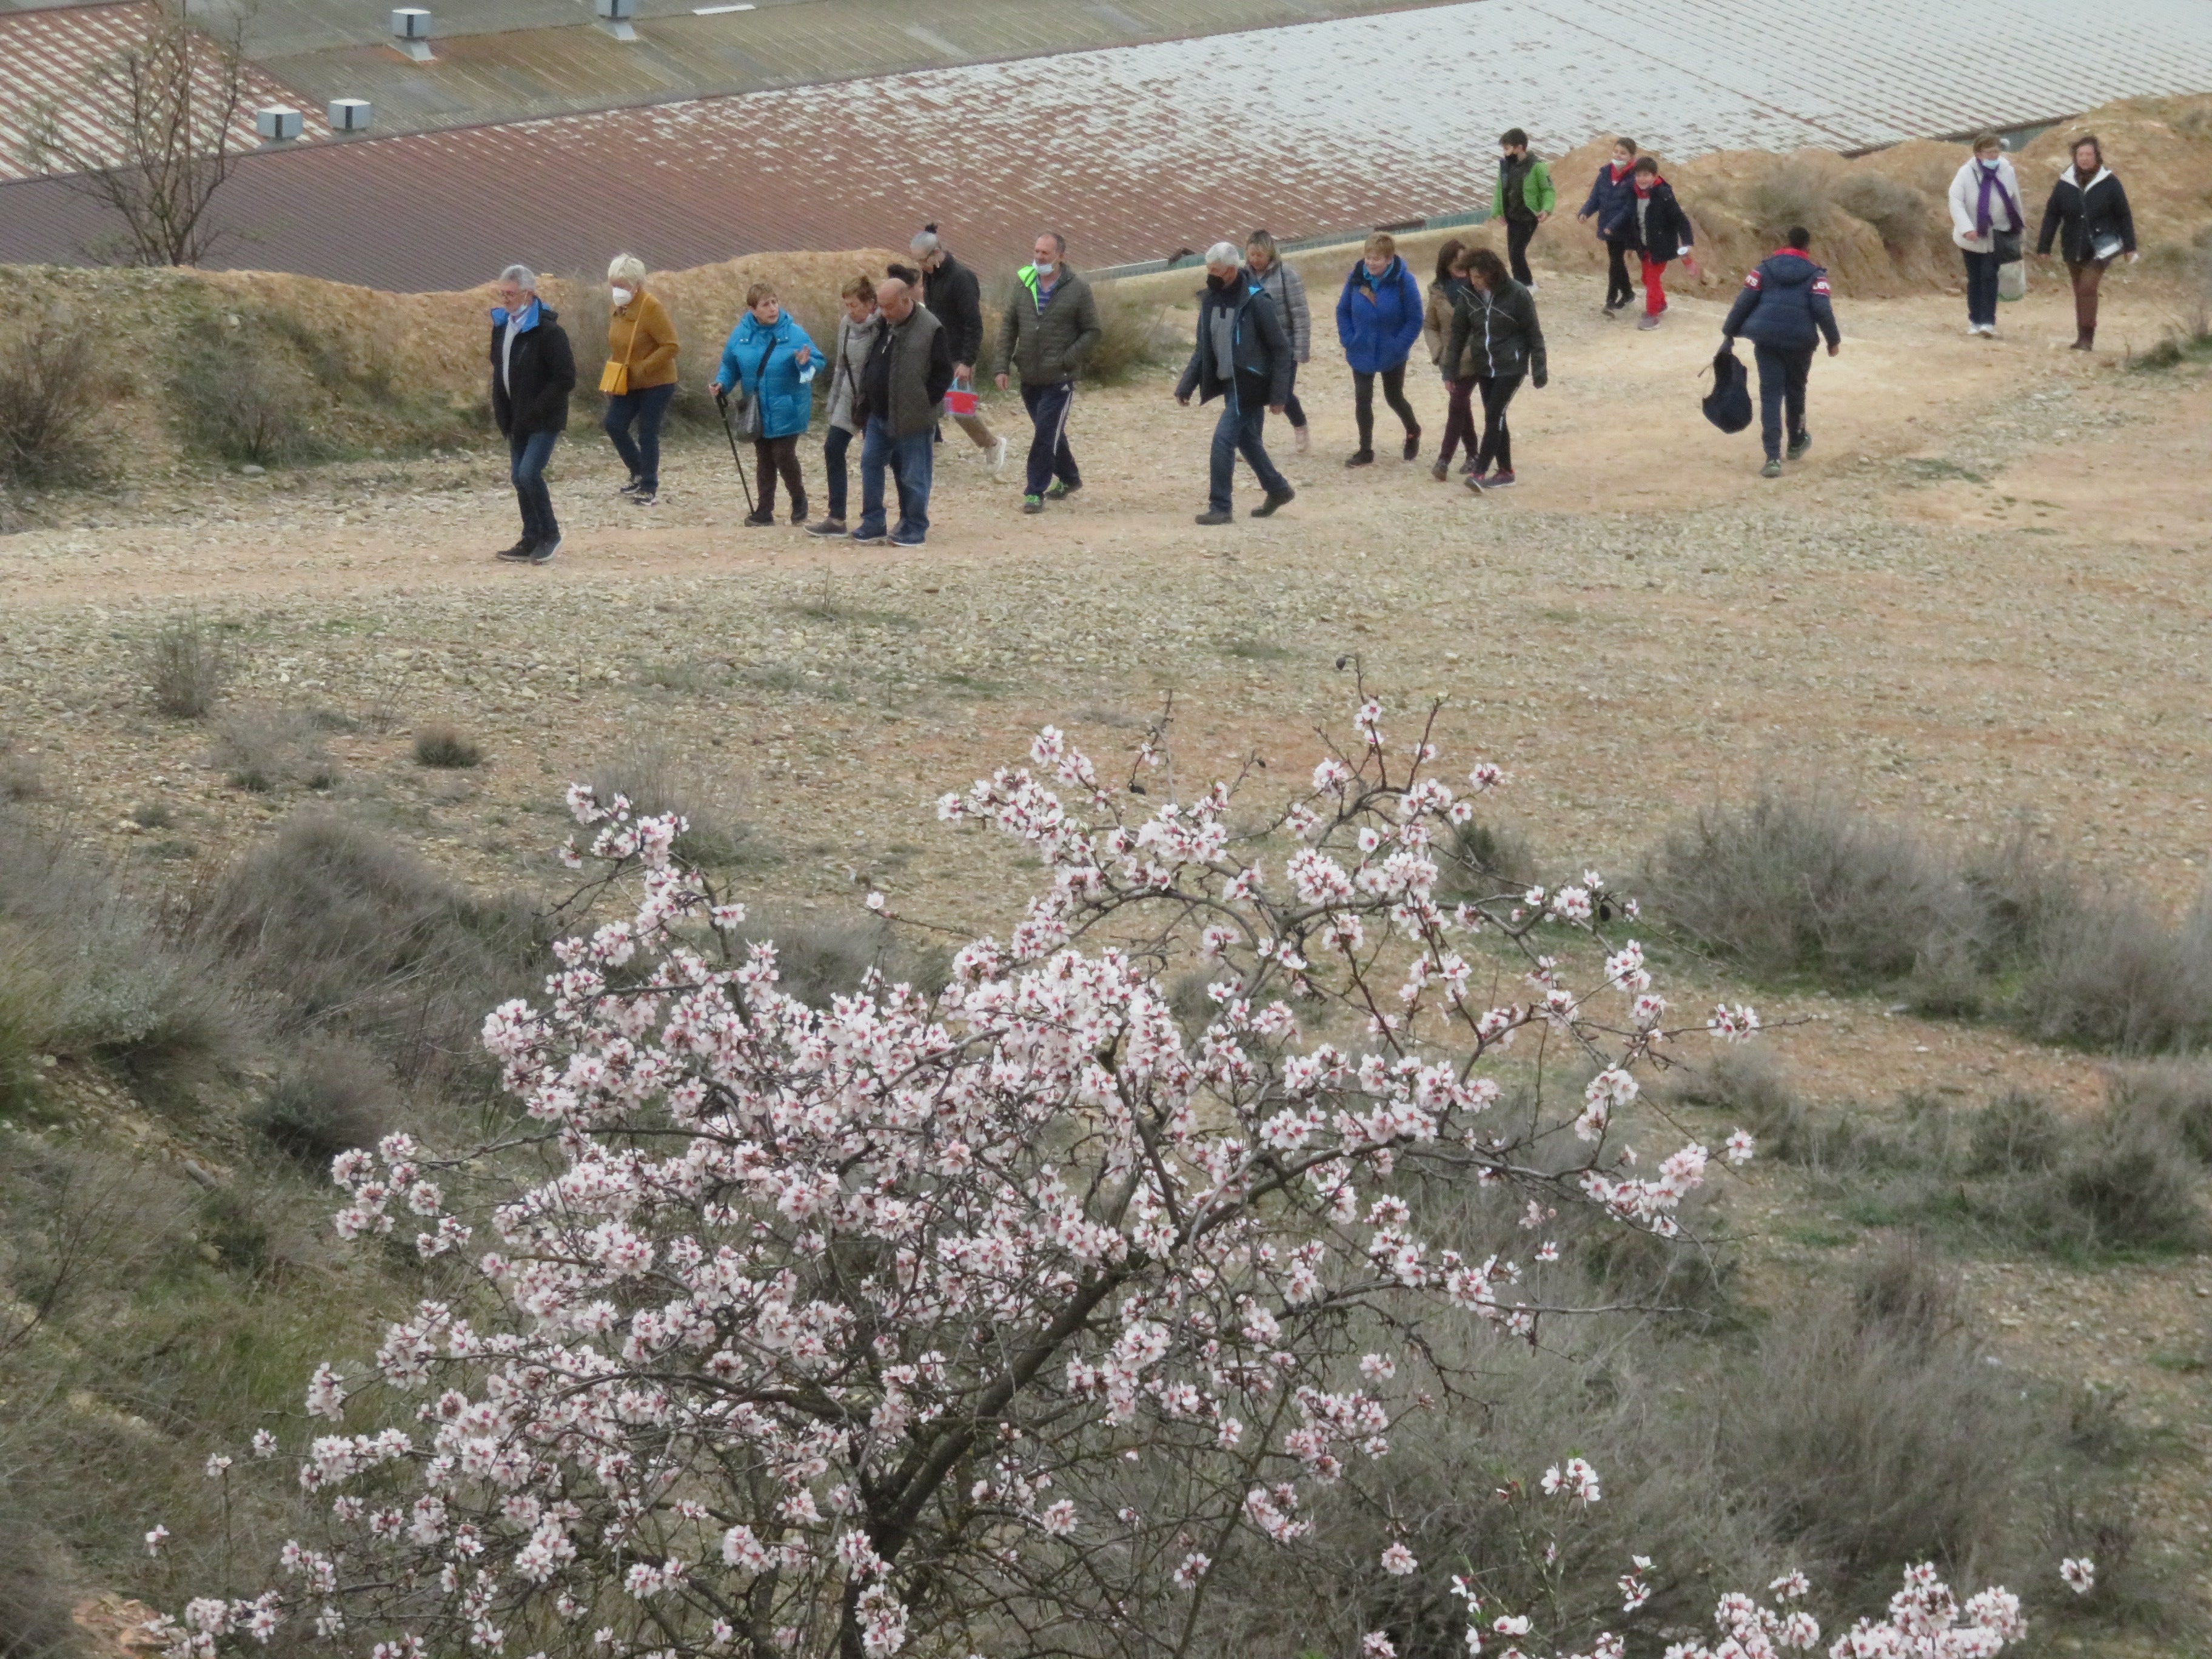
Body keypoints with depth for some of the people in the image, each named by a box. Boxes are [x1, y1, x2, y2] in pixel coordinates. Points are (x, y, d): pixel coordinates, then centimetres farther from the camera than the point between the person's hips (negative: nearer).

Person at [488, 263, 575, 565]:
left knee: (529, 473, -16)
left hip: (544, 420, -8)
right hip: (518, 420, 8)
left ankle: (550, 535, -1)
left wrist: (535, 411, -20)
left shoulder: (548, 331, -18)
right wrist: (502, 411, 5)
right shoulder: (502, 326, 5)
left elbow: (566, 379, -19)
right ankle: (531, 541, 16)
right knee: (519, 476, 7)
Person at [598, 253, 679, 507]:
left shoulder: (651, 307, -20)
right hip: (627, 384, 7)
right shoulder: (618, 309, 3)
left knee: (647, 435, -3)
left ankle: (649, 488, 10)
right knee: (614, 425, 1)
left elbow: (670, 347, -22)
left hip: (656, 383, -7)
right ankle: (639, 473, 20)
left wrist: (640, 369, -24)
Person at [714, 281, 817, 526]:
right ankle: (764, 511, 21)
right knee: (764, 459, 12)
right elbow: (730, 365, 10)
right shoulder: (741, 334, -2)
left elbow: (817, 364, -10)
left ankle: (799, 503, 16)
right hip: (757, 412, 4)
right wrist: (722, 382, -7)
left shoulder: (794, 333, -11)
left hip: (786, 411, -4)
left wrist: (805, 364, -32)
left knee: (783, 455, -7)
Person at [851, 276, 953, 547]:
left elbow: (944, 373, -12)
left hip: (912, 421, -7)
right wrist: (866, 401, 11)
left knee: (912, 476, 2)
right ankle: (873, 525, 15)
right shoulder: (883, 325, 9)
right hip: (879, 416, 7)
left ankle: (914, 529, 11)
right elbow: (870, 366, 19)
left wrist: (924, 404, -14)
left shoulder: (931, 330, -13)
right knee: (870, 465, 7)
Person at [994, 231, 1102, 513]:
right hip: (1029, 377, 5)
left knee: (1046, 435, -8)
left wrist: (1066, 361, -13)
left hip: (1059, 381, -5)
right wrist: (1004, 366, -1)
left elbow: (1092, 331, -4)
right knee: (1050, 433, 17)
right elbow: (1008, 326, 6)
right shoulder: (1023, 283, 2)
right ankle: (1069, 478, 36)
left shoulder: (1078, 289, -8)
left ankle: (1035, 491, -1)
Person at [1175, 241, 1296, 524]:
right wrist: (1186, 385, 5)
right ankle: (1277, 489, 37)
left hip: (1250, 384, -8)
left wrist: (1279, 395, -15)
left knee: (1223, 440, -12)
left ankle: (1220, 507, -5)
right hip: (1229, 383, 8)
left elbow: (1282, 350, -14)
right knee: (1247, 440, 18)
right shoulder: (1210, 299, 3)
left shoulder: (1256, 302, -18)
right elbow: (1203, 348, 12)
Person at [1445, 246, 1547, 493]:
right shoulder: (1469, 295, -4)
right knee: (1495, 418, 10)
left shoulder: (1516, 294, -16)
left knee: (1494, 416, -11)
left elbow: (1534, 333, -9)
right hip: (1483, 368, 5)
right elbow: (1459, 331, 5)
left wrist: (1539, 370, -8)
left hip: (1511, 367, -5)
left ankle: (1479, 472, -14)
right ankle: (1505, 471, 20)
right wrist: (1451, 369, 5)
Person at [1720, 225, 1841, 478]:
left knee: (1770, 394, 0)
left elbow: (1744, 301, 3)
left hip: (1766, 339, 0)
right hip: (1800, 340, 0)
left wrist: (1729, 331, 11)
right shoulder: (1815, 275, 2)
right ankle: (1797, 442, 41)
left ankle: (1773, 457, -11)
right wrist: (1834, 340, 2)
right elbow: (1823, 309, -8)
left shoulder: (1765, 268, 7)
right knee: (1795, 390, 21)